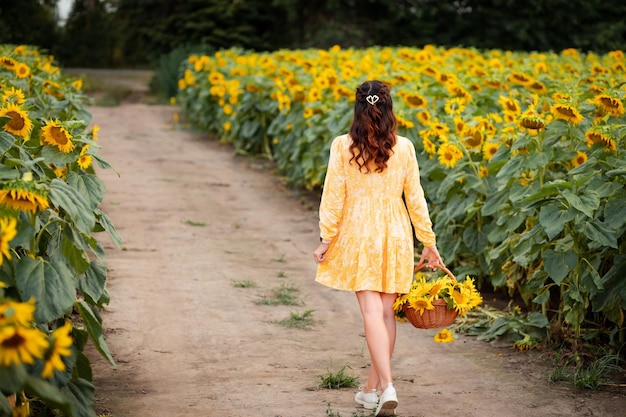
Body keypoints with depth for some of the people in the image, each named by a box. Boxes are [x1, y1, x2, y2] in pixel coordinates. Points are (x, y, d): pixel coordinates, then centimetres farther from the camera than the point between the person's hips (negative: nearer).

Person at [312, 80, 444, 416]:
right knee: (387, 312, 10)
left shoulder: (342, 146, -7)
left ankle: (387, 386, -19)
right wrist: (428, 241, 12)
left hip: (358, 234, -2)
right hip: (395, 236, 2)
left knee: (372, 311, -5)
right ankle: (371, 388, 18)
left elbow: (333, 197, -6)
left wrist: (326, 238, 2)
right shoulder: (404, 148, -1)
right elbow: (415, 199, 3)